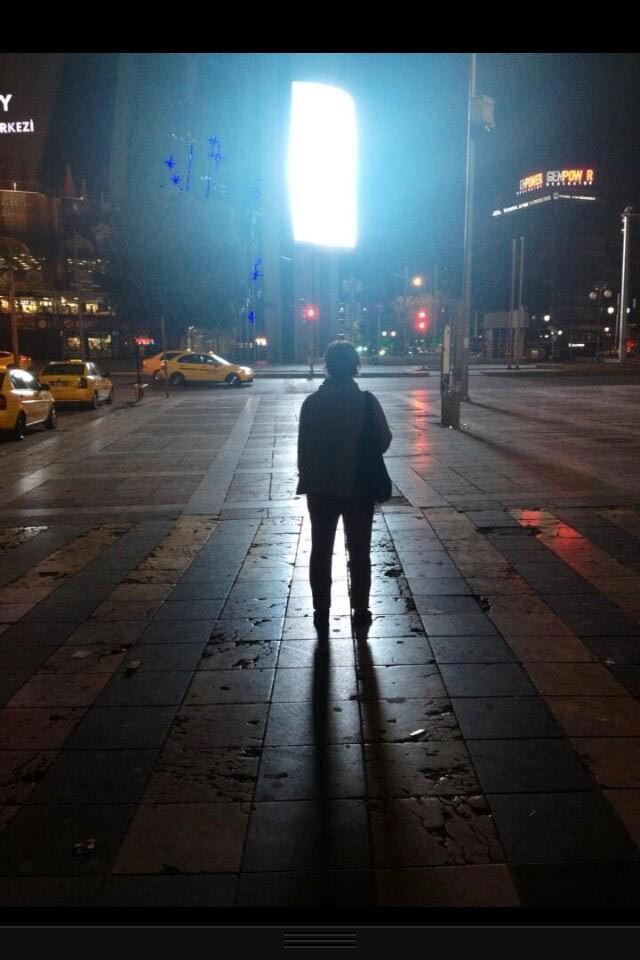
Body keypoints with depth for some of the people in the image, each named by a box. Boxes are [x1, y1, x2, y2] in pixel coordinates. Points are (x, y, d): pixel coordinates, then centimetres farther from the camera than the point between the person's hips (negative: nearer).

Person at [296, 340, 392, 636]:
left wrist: (307, 479, 9)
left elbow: (303, 448, -3)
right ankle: (360, 611, 18)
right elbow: (384, 441, -4)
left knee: (321, 552, 11)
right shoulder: (367, 401, -10)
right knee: (359, 552, 12)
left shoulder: (312, 402, -6)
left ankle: (321, 614, 15)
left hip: (321, 488, 1)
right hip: (359, 488, -1)